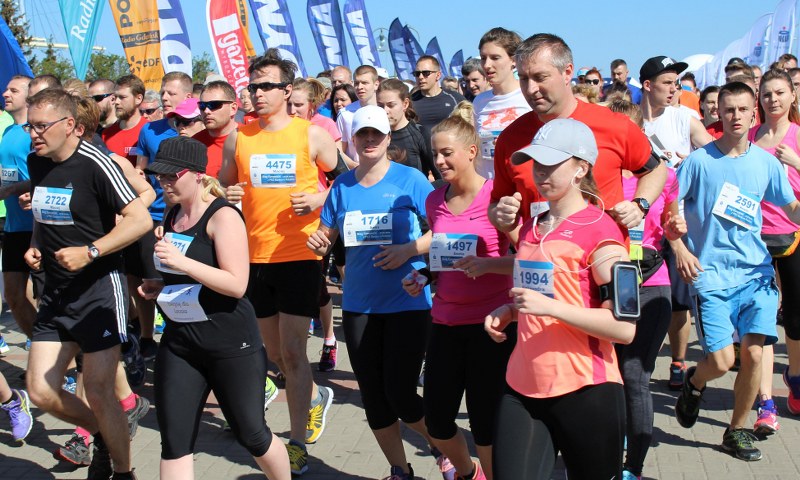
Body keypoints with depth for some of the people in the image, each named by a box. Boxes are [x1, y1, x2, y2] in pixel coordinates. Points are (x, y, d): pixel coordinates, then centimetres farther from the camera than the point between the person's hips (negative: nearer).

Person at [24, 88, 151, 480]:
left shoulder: (93, 164, -15)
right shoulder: (35, 163, 7)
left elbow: (140, 219, -19)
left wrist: (90, 252, -23)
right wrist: (35, 247, 6)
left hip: (98, 289, -7)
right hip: (54, 293, 7)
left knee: (98, 392, -5)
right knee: (40, 392, 4)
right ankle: (104, 435, 29)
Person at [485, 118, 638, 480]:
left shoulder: (600, 229, -10)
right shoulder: (530, 228, 13)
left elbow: (625, 327, -16)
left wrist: (549, 307, -22)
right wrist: (508, 312, 10)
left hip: (584, 391, -6)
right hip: (523, 386, 6)